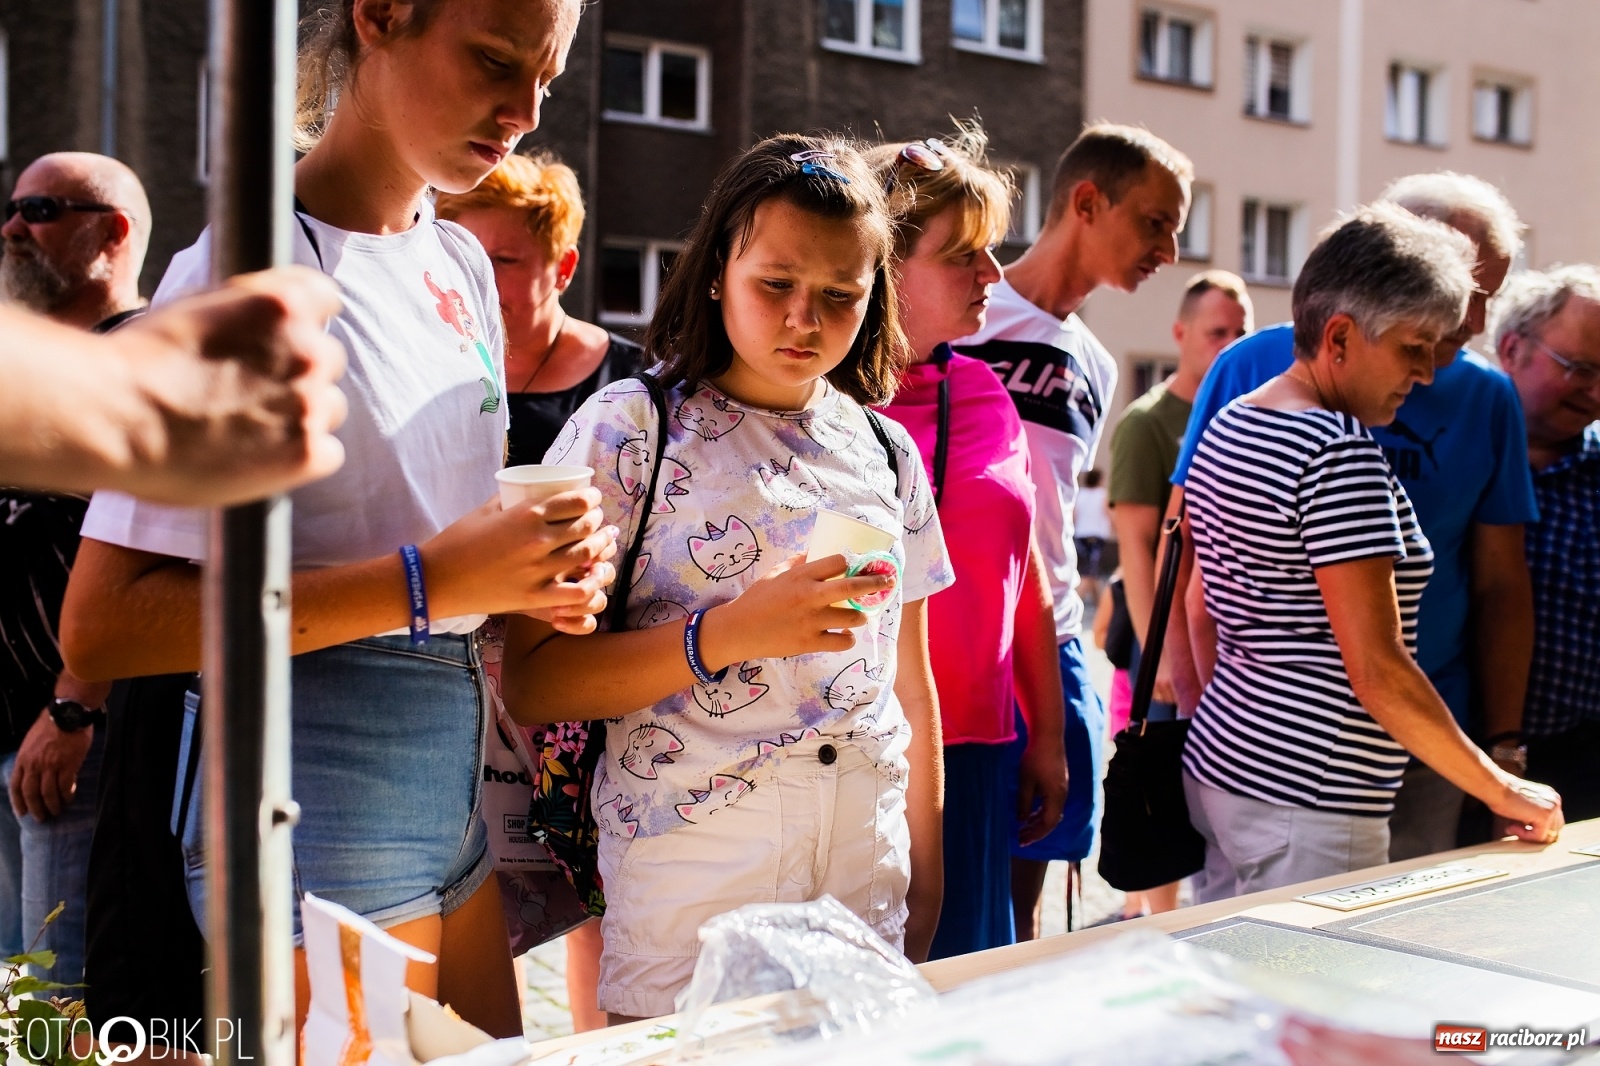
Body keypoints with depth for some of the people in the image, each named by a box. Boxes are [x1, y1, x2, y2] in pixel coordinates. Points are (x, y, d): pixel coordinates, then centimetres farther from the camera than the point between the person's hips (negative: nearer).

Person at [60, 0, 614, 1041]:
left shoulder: (463, 265, 9)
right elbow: (102, 627, -21)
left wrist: (548, 560, -1)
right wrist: (427, 580, -25)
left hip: (452, 791, 8)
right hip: (322, 831, -8)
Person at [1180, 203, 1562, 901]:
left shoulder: (1226, 427, 10)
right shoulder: (1341, 454, -18)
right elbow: (1377, 671, -20)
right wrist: (1502, 790, -11)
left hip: (1219, 760, 10)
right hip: (1307, 800, -10)